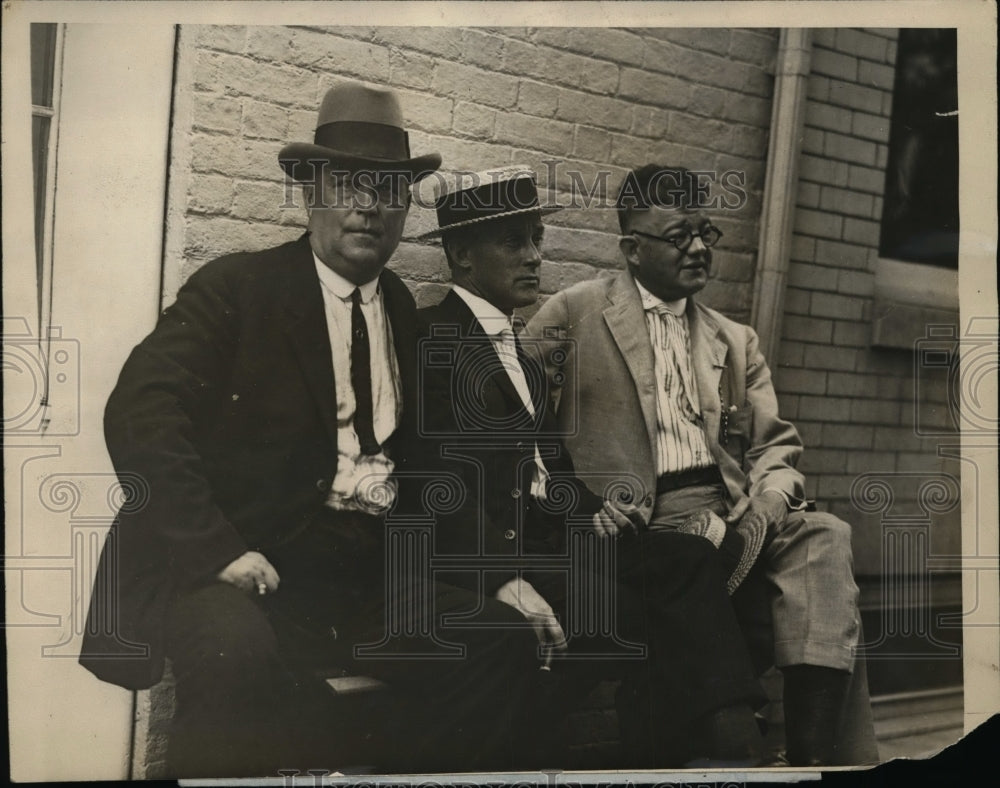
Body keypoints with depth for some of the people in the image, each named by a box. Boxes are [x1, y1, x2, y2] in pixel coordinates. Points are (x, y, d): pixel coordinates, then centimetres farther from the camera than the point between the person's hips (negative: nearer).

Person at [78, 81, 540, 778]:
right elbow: (139, 412, -13)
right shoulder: (237, 288, -2)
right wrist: (217, 550, -23)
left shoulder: (404, 311, 15)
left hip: (365, 570, 6)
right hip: (253, 563, -5)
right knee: (236, 648, -36)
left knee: (502, 640, -14)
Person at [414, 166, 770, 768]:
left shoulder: (524, 355, 23)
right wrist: (504, 579, -25)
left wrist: (591, 507, -1)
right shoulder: (432, 339, -4)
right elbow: (436, 479, -14)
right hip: (478, 555, -7)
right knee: (615, 605, -28)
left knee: (690, 558, -14)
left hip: (542, 538, 8)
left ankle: (731, 739, -24)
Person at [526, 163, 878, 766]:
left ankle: (814, 750, -31)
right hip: (641, 519, -4)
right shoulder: (576, 313, 9)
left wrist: (763, 510, -8)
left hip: (730, 509, 4)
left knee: (823, 536, -24)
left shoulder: (737, 342, 23)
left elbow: (777, 447, 17)